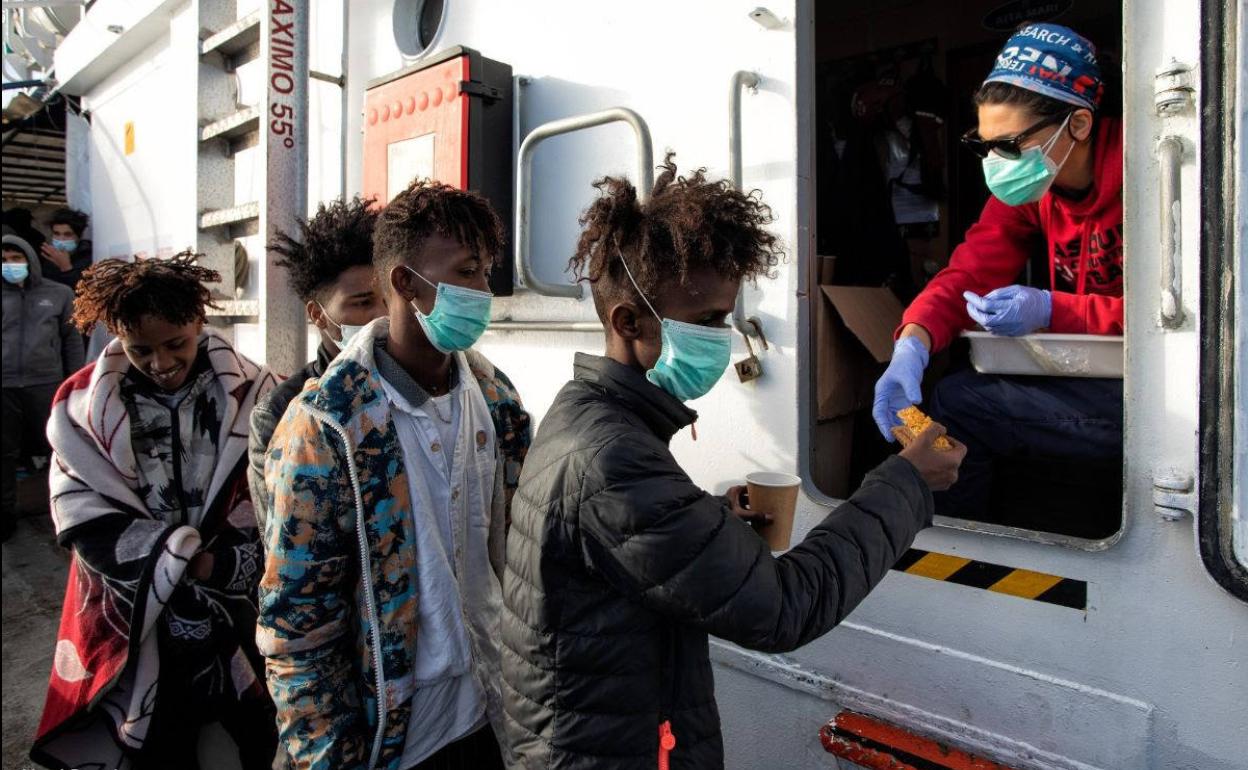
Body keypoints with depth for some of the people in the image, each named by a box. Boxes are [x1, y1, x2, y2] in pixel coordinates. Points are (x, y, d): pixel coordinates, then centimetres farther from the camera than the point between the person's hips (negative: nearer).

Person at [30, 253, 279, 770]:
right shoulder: (84, 407, -4)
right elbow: (85, 521, -7)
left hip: (239, 612, 0)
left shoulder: (251, 395, -7)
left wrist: (219, 566, -18)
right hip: (135, 619, 1)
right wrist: (189, 561, -15)